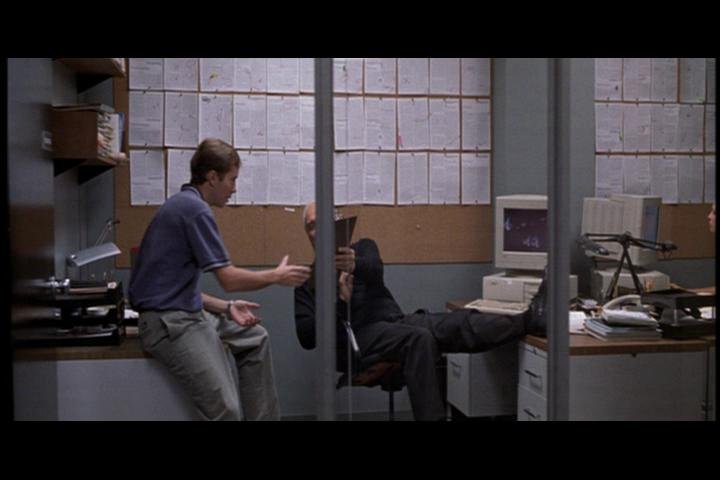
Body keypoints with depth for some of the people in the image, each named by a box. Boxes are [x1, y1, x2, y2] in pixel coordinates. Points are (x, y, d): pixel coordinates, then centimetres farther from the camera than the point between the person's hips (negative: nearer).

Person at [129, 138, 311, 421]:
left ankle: (263, 418, 22)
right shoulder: (195, 208, -14)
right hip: (170, 322, -11)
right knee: (227, 407, -19)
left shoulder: (184, 205, 16)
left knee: (255, 339, 21)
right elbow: (229, 279, -16)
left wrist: (227, 308, 8)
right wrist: (277, 276, -1)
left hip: (186, 312, 11)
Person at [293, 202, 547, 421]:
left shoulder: (362, 248, 20)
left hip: (395, 320, 3)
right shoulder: (307, 281, 16)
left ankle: (530, 320, -41)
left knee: (458, 322, -23)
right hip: (358, 335, -3)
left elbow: (375, 270, -7)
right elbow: (306, 337, 2)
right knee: (419, 339, -34)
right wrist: (340, 301, -13)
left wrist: (354, 265, -33)